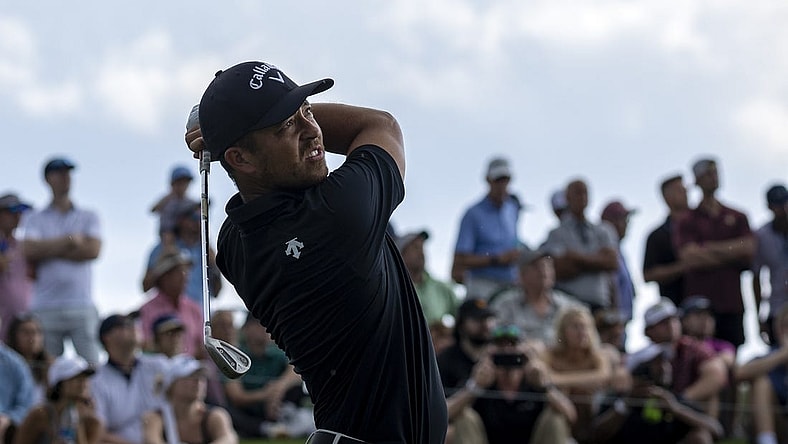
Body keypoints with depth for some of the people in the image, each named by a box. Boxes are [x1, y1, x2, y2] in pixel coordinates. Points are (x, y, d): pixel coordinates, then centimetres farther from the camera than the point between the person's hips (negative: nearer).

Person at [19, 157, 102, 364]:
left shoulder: (88, 217, 14)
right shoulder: (35, 219, 12)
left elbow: (93, 250, -3)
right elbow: (30, 250, -6)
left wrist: (49, 251, -4)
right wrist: (69, 240, -4)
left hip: (82, 306, 0)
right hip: (45, 307, 0)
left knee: (91, 362, -7)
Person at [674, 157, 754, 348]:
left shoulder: (737, 218, 16)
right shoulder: (687, 221, 7)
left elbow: (749, 250, 1)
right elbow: (690, 258, -7)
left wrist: (711, 249, -4)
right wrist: (732, 253, -2)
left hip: (732, 303, 3)